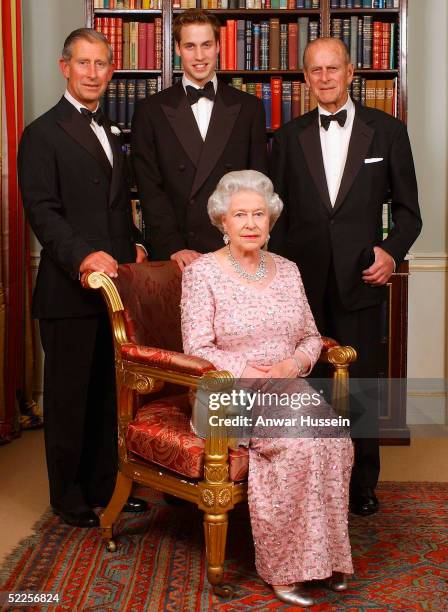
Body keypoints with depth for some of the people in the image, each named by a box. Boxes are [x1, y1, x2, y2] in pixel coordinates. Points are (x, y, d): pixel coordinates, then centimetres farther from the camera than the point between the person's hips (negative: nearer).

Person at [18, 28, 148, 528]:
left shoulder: (110, 133, 20)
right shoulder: (43, 133, -5)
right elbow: (42, 210, -14)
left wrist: (133, 244, 7)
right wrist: (82, 256, -27)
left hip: (115, 281, 7)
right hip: (69, 288, -7)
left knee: (108, 392, 14)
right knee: (68, 395, 5)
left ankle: (103, 486, 28)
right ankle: (68, 498, 19)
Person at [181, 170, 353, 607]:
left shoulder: (287, 270, 14)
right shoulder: (201, 272, -1)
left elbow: (311, 337, 16)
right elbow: (198, 350, -8)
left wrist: (294, 363, -7)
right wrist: (250, 374, -20)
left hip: (288, 388, 5)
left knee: (335, 438, -26)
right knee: (298, 442, -30)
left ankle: (323, 554, -10)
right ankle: (283, 566, -14)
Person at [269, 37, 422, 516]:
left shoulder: (386, 131, 5)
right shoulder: (289, 136, 9)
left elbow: (407, 209, 8)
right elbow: (277, 212, 11)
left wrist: (392, 252, -9)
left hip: (359, 280, -1)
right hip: (302, 281, 1)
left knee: (360, 385, 3)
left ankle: (362, 484, 21)